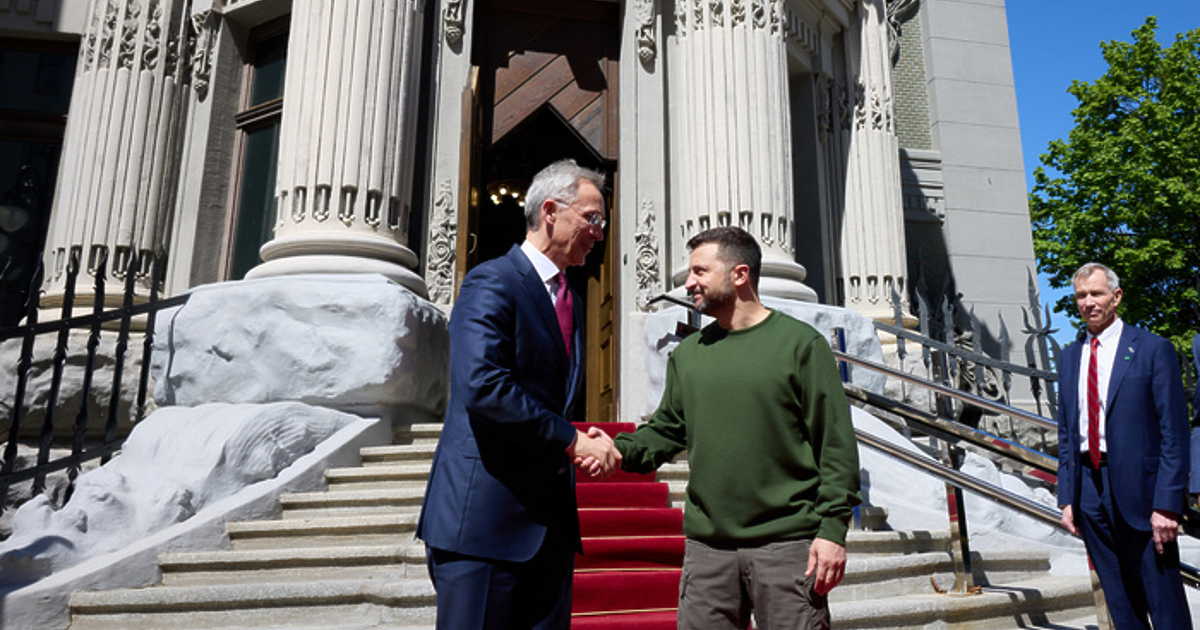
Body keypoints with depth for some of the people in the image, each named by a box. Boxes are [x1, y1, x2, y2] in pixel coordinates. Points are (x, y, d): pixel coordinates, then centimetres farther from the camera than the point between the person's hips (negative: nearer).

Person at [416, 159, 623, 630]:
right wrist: (572, 440, -15)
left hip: (550, 519, 8)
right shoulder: (491, 283, -10)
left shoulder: (572, 302, 18)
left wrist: (585, 441, 0)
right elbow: (483, 387, -23)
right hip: (485, 515, -8)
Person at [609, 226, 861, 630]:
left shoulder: (801, 343, -3)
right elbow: (666, 430, 12)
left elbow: (836, 443, -5)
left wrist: (833, 528, -10)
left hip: (787, 542, -4)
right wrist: (620, 450, -7)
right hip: (706, 544, 4)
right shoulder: (687, 353, 11)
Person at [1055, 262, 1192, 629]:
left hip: (1138, 489, -4)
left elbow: (1174, 433, -7)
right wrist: (1067, 498, 8)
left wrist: (1167, 503, -14)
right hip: (1089, 489, 5)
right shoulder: (1069, 357, 11)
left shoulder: (1153, 349, -4)